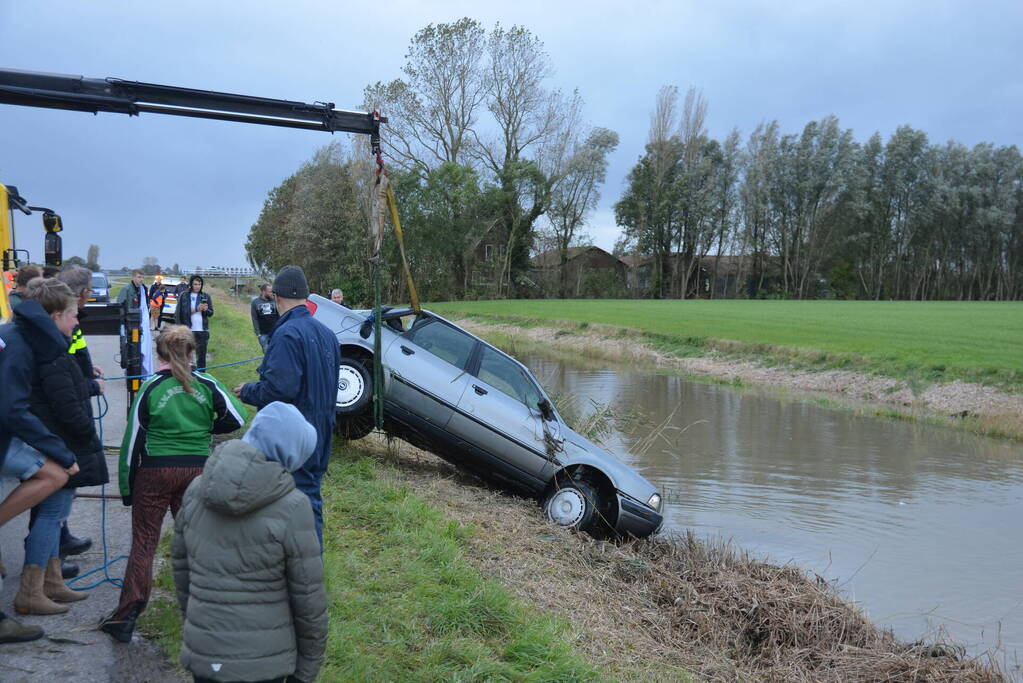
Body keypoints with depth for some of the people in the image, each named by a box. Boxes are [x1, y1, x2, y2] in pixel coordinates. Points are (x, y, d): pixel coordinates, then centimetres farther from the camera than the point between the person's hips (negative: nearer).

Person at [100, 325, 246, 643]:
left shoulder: (150, 388, -6)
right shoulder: (206, 384, -2)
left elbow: (133, 439, -3)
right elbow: (237, 417, -5)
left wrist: (126, 487, 5)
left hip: (155, 472, -2)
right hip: (197, 470, 2)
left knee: (143, 542, 5)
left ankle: (126, 616, 4)